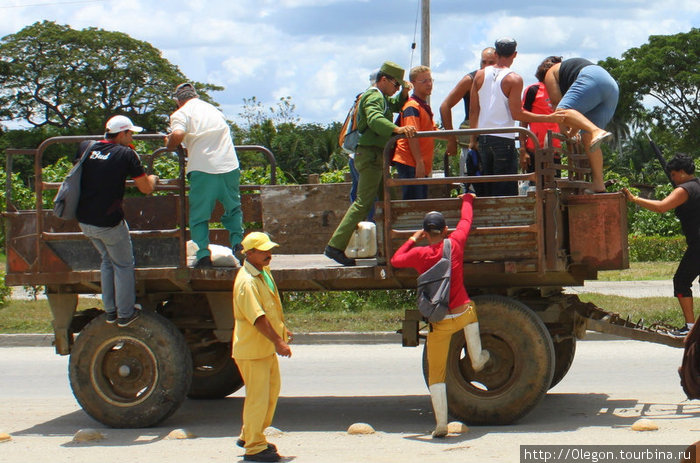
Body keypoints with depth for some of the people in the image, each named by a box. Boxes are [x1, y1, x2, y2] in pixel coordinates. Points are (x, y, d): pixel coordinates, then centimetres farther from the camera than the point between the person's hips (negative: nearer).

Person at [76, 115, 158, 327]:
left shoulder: (85, 148, 3)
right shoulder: (126, 154, -12)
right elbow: (146, 188, -6)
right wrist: (152, 178, 16)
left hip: (84, 220, 6)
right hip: (109, 222, -6)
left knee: (107, 260, 25)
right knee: (124, 265, 13)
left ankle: (110, 311, 30)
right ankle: (125, 314, 20)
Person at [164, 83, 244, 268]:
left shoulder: (181, 114, 2)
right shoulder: (214, 110, 21)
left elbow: (177, 135, -17)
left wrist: (169, 145, 3)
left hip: (203, 169, -4)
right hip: (229, 166, 4)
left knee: (199, 216, 6)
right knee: (233, 208, 21)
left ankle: (203, 255, -3)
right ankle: (238, 243, 7)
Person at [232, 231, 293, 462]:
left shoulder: (264, 272, 8)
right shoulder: (246, 282, -24)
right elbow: (257, 318, -31)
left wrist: (282, 331, 28)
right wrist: (278, 341, -34)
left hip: (267, 347, 10)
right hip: (252, 350, -10)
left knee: (271, 391, 19)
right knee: (257, 397, -4)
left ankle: (248, 435, 33)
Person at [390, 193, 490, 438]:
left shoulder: (419, 254, -8)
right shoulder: (455, 243, -4)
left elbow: (395, 259, 10)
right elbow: (466, 220, 14)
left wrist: (413, 239, 21)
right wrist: (467, 199, 33)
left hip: (439, 323, -2)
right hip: (463, 314, 2)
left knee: (436, 374, 7)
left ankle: (441, 424, 2)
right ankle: (477, 358, 51)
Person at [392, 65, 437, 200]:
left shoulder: (424, 107, 22)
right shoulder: (412, 107, -11)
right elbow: (412, 136, -19)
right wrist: (419, 162, -24)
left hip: (421, 166, 10)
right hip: (410, 164, -10)